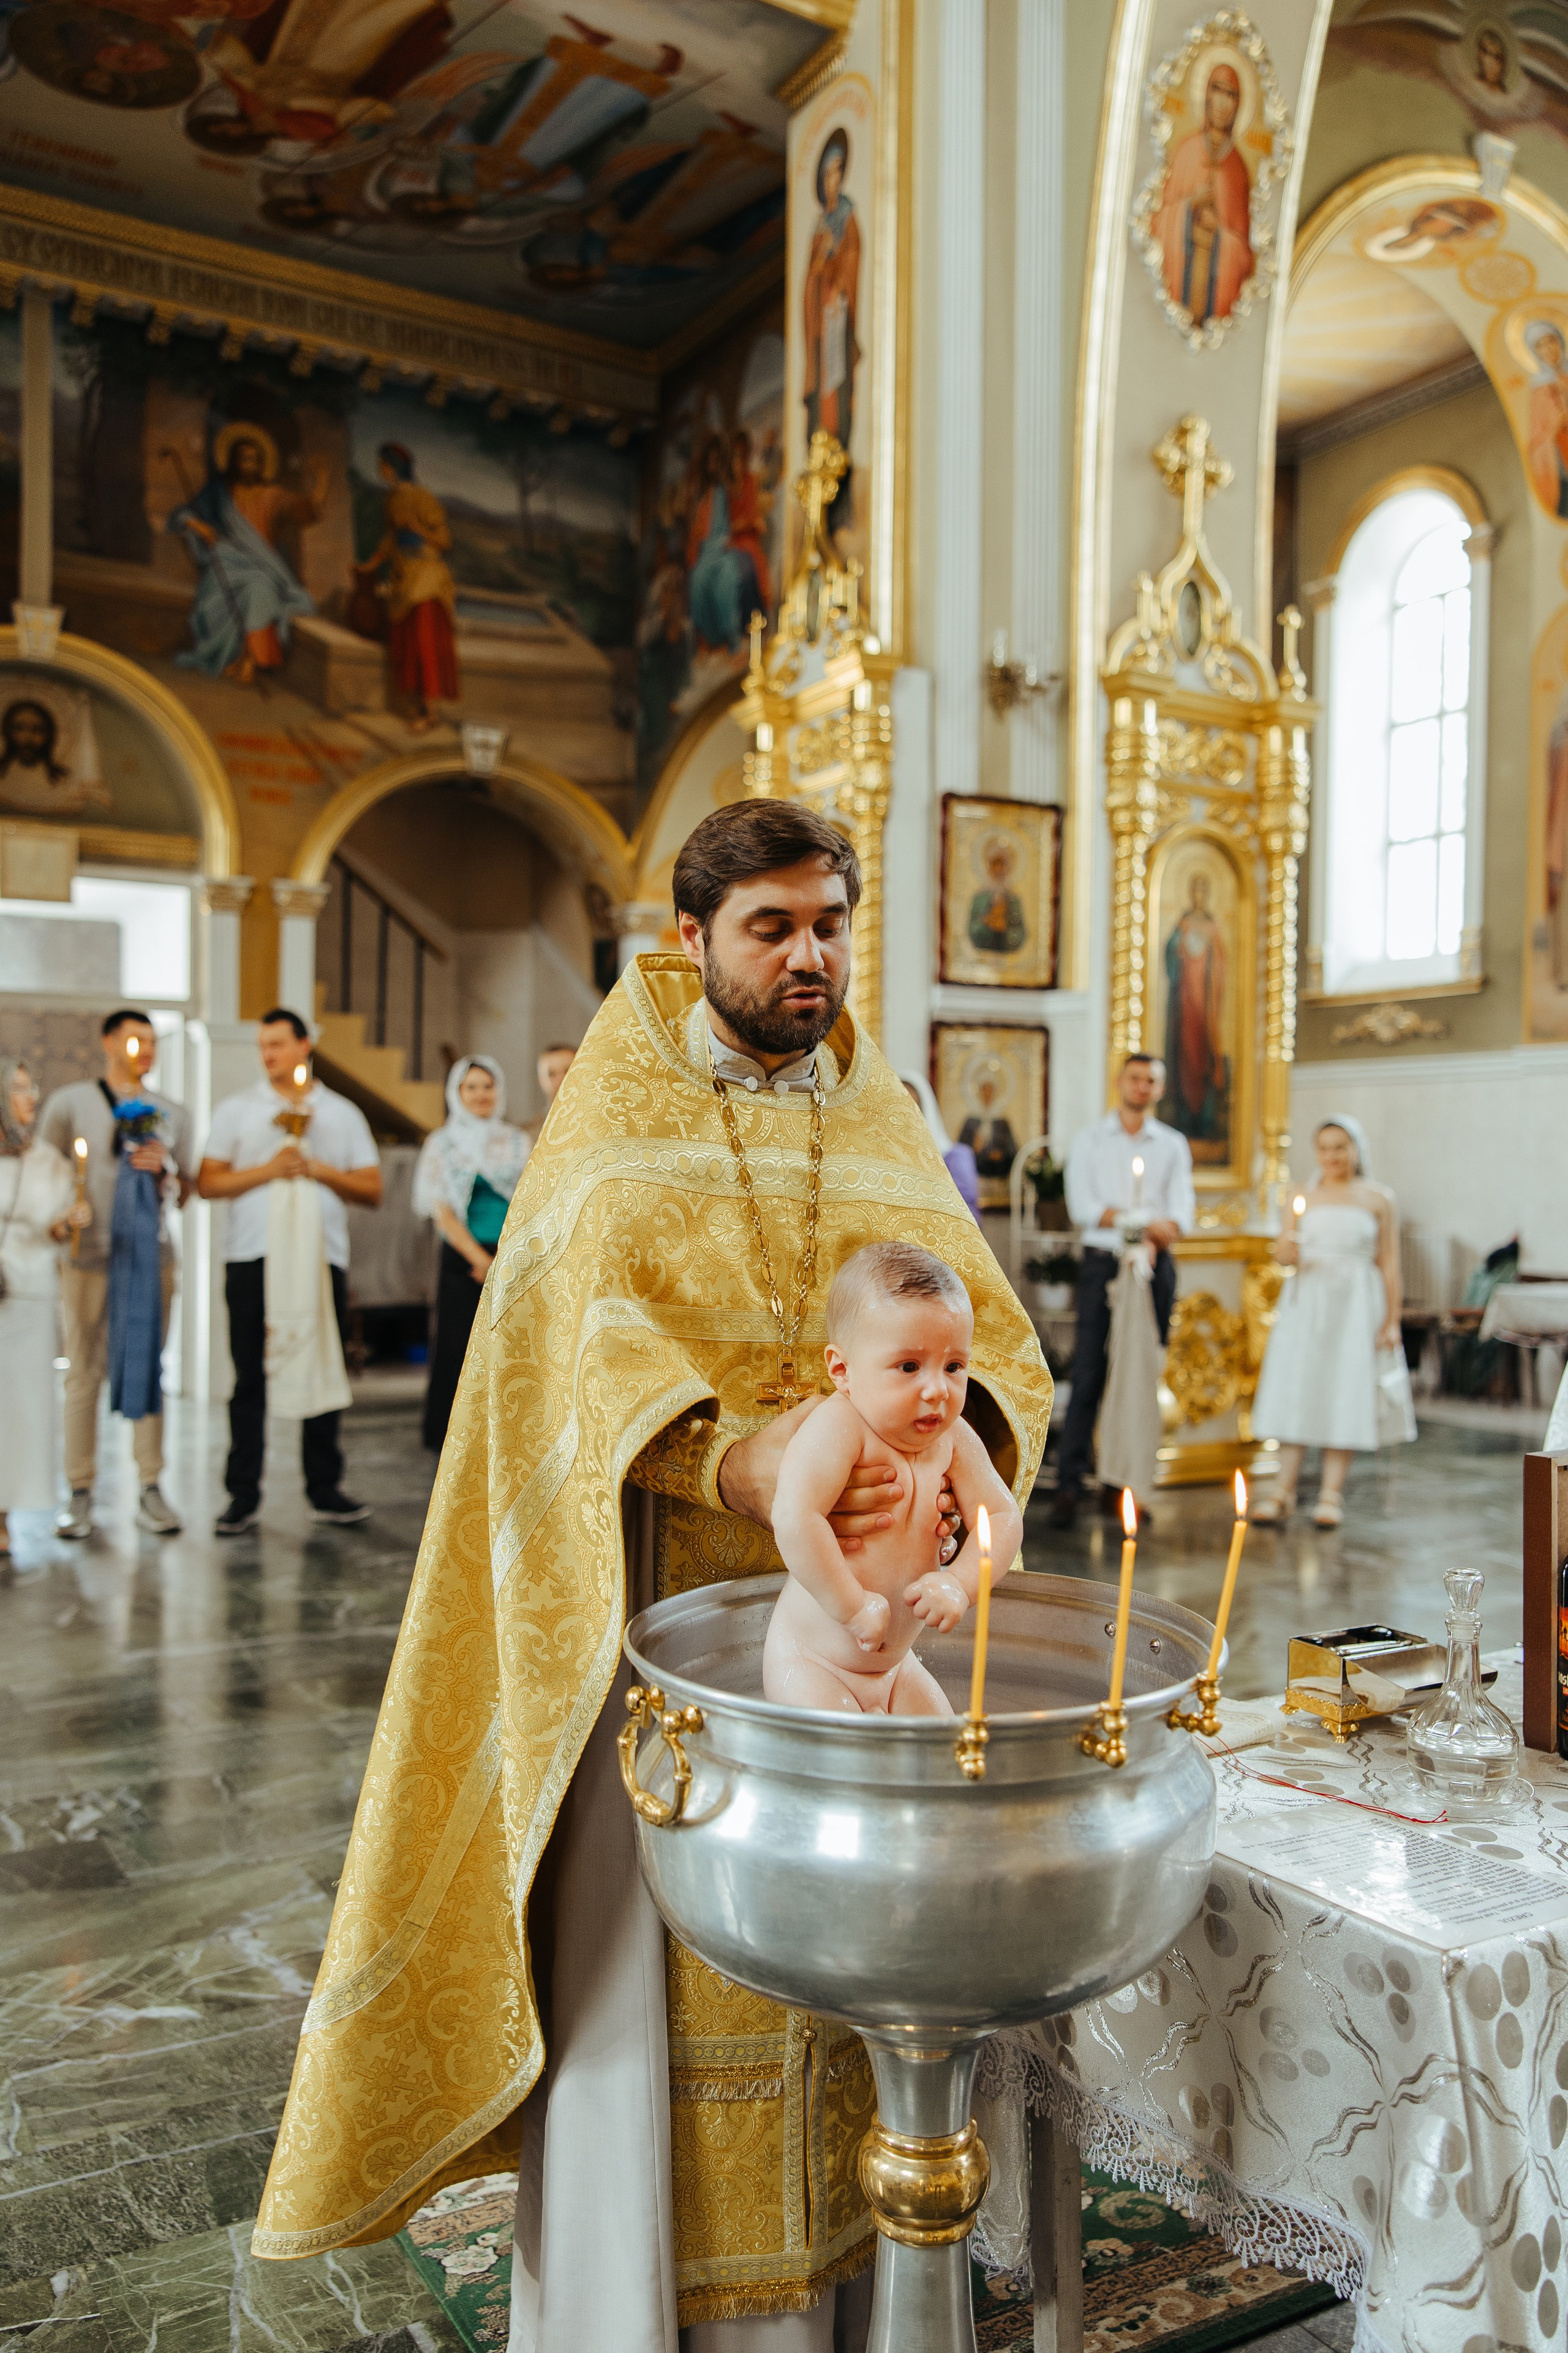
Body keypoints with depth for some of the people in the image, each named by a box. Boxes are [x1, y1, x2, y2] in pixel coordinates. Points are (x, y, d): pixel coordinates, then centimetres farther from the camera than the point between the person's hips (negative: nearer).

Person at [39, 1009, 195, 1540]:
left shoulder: (172, 1113, 16)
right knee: (84, 1373, -1)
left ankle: (150, 1490, 5)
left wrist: (164, 1169, -4)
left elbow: (185, 1194, 16)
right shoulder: (69, 1102, 9)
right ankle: (80, 1495, 5)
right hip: (88, 1255, -2)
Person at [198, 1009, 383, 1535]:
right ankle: (244, 1496, 6)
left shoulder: (342, 1113, 13)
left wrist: (320, 1171, -6)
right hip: (252, 1257, -1)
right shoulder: (237, 1111, 11)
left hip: (322, 1256, 1)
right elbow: (208, 1183, 2)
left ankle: (325, 1490, 11)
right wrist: (268, 1170, -9)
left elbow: (372, 1191, 8)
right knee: (251, 1378, 0)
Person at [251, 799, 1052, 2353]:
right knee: (627, 1970, 3)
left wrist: (959, 1424, -23)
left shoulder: (886, 1132, 9)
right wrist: (728, 1456, -35)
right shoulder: (616, 1120, -2)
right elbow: (586, 1342, -17)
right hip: (651, 1621, -3)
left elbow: (1001, 1342, 0)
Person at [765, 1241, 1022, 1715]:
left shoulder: (953, 1439, -3)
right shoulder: (838, 1428, -26)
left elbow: (1003, 1517, -2)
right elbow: (794, 1519, -38)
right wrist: (853, 1606, -31)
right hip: (811, 1663, -7)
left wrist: (960, 1583, -20)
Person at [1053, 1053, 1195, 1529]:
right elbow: (1082, 1208, -5)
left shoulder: (1173, 1145, 13)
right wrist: (1148, 1223, -14)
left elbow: (1182, 1211, 1)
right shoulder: (1088, 1140, 7)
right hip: (1102, 1263, -2)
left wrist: (1163, 1231, -21)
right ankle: (1070, 1485, -6)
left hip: (1154, 1268, 2)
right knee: (1089, 1375, -8)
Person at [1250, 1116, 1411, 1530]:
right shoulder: (1305, 1198, 10)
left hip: (1356, 1303, -2)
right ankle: (1284, 1493, -3)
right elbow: (1284, 1254, 9)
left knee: (1345, 1391, -4)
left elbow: (1390, 1264, 3)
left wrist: (1392, 1321, -3)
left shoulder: (1379, 1199, 4)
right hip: (1306, 1302, 2)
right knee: (1296, 1391, -3)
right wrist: (1285, 1251, -15)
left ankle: (1331, 1495, 1)